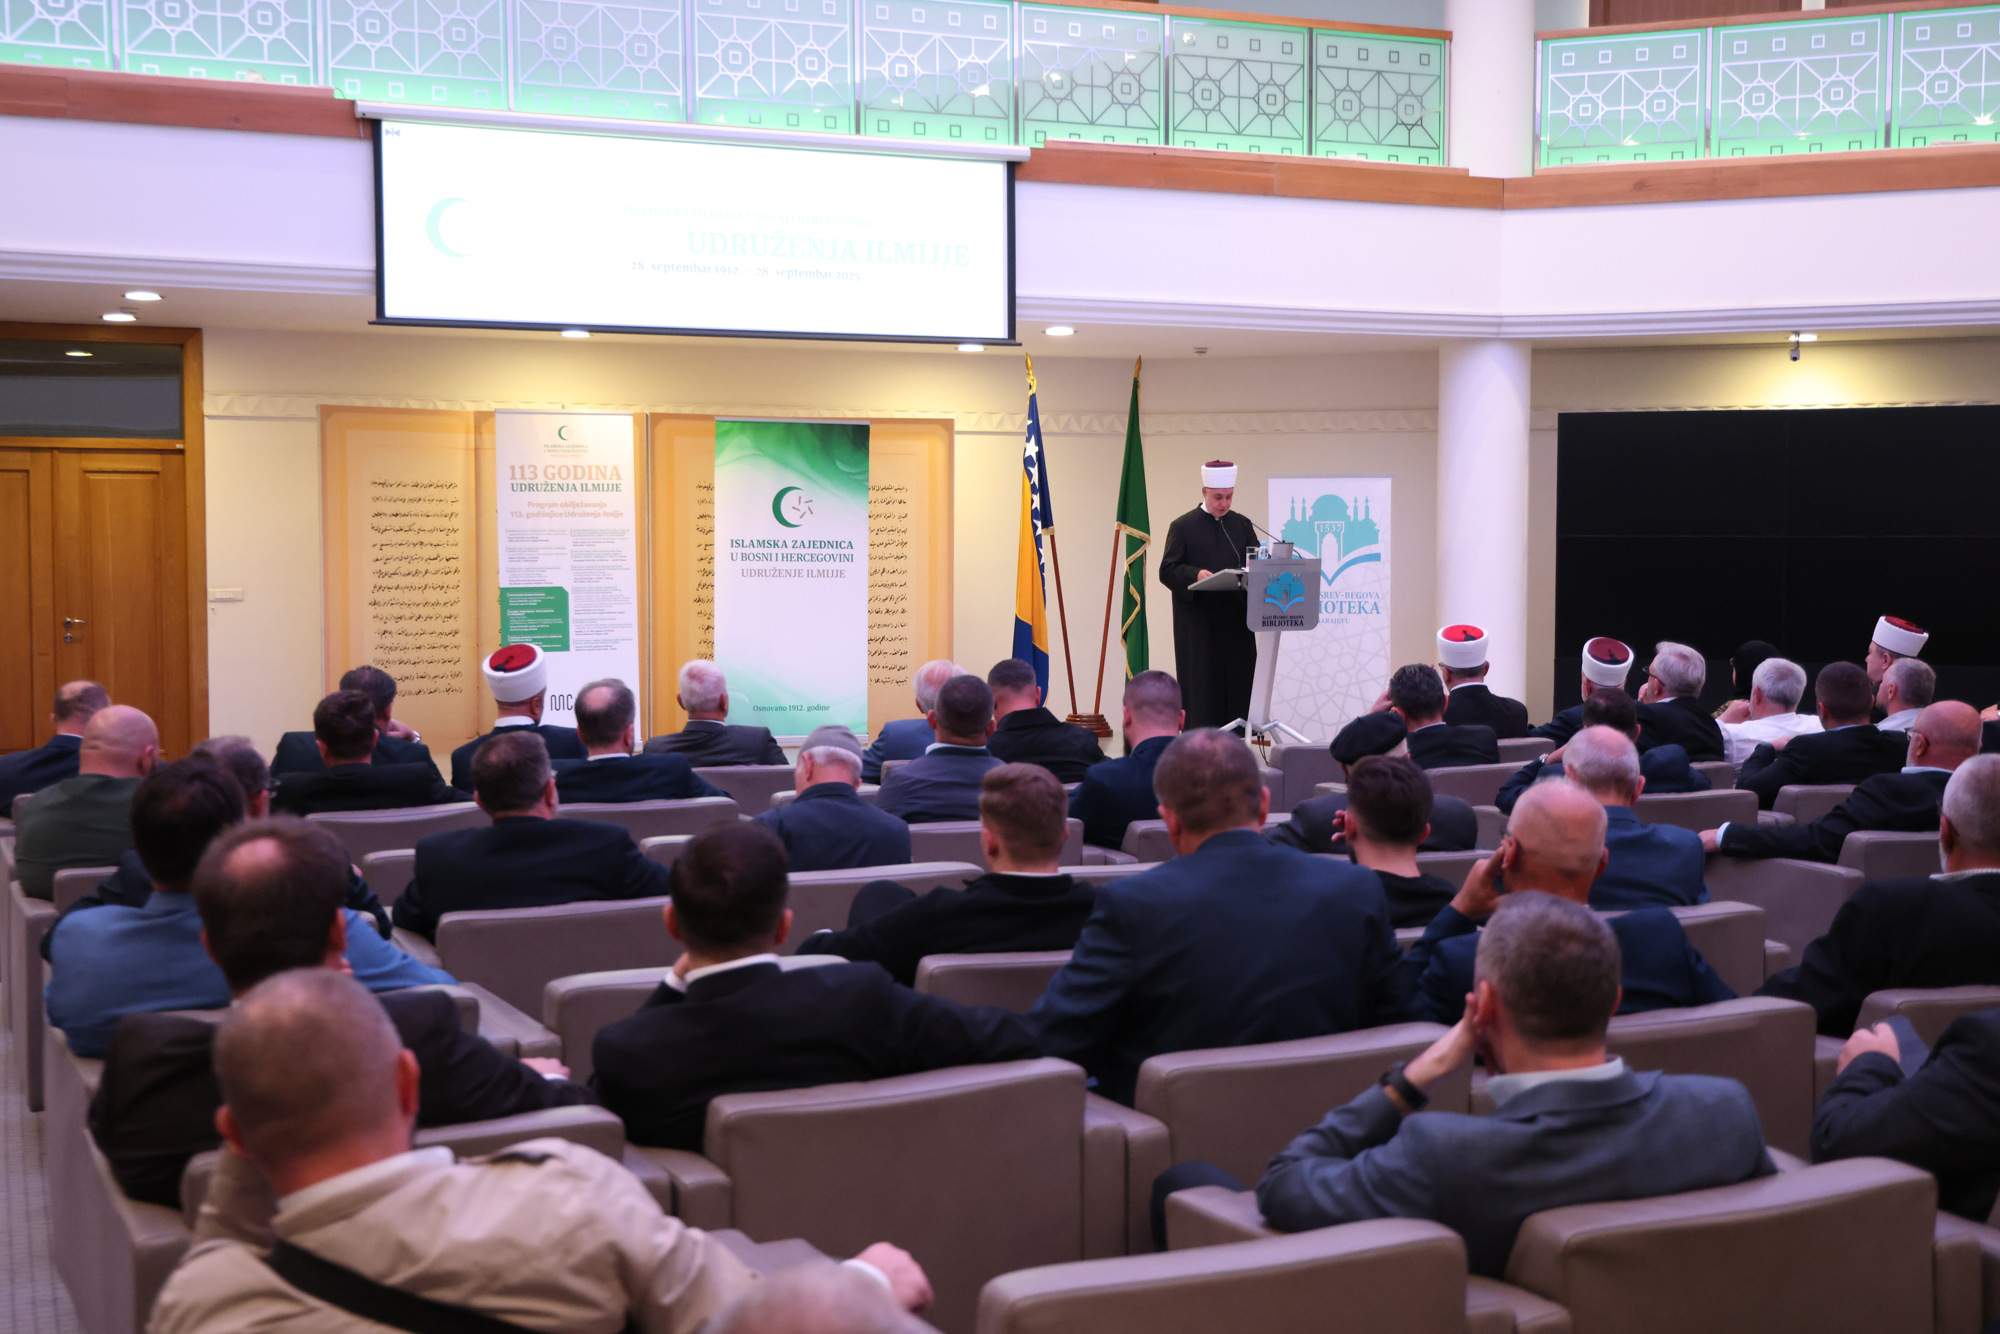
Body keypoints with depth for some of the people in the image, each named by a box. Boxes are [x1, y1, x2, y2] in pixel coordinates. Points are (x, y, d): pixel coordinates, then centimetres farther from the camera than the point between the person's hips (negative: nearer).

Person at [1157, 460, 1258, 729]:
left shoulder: (1241, 525, 14)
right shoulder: (1183, 527, 0)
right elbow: (1167, 571, -5)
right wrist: (1196, 574, -23)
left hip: (1236, 621, 4)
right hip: (1198, 624, -4)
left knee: (1237, 687, 3)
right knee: (1201, 687, -3)